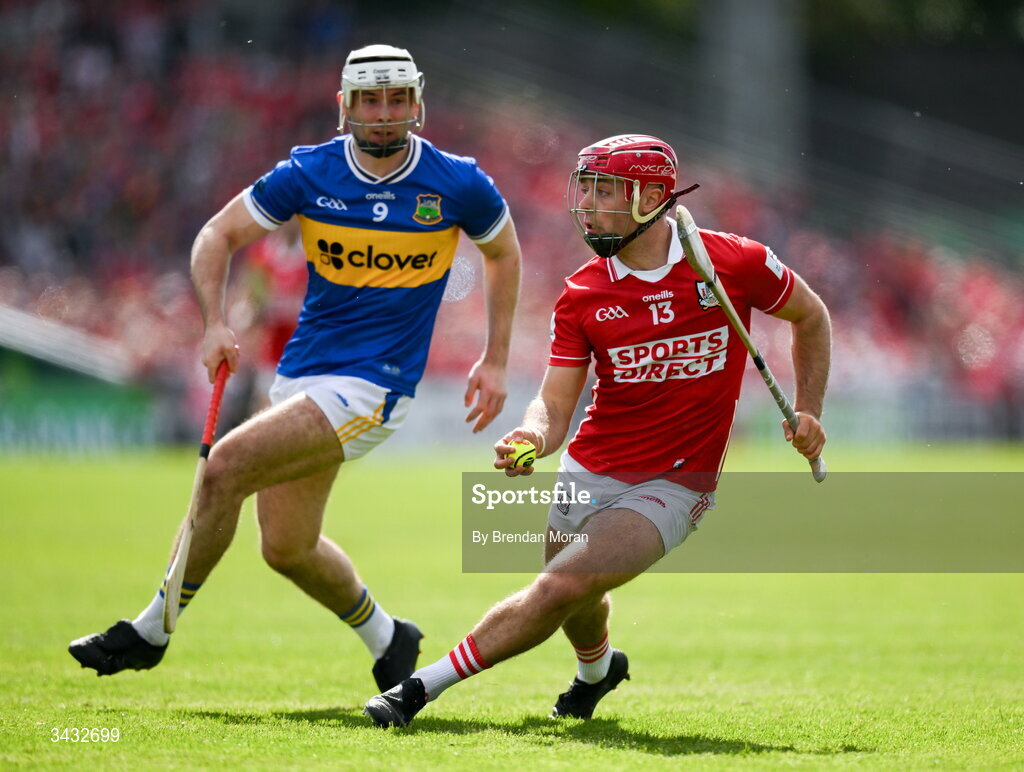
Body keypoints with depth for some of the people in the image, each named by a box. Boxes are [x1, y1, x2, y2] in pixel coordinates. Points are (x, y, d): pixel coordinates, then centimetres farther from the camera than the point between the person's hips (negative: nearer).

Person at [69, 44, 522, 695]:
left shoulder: (460, 185, -6)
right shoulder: (309, 173, -2)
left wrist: (496, 362, 11)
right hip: (301, 373, 5)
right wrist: (215, 322, -12)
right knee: (288, 548, 10)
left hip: (372, 388, -5)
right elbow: (219, 235, 5)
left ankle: (152, 631, -7)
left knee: (226, 467, -20)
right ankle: (387, 639, 36)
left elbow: (504, 251, 13)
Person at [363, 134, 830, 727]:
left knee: (559, 590, -19)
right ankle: (598, 669, 51)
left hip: (672, 487, -4)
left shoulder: (735, 262, -9)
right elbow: (556, 403, -5)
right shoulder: (583, 294, -2)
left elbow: (811, 316, 10)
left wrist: (809, 413, 3)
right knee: (578, 610, 14)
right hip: (588, 473, 4)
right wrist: (532, 438, -28)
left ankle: (422, 686, -14)